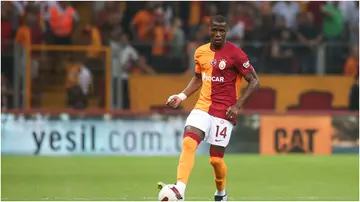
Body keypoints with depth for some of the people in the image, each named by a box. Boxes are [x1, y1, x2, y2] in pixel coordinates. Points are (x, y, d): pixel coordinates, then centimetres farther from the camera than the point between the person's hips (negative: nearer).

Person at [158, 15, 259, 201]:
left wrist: (237, 105, -14)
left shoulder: (235, 54, -11)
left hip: (223, 112, -4)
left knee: (216, 159, 0)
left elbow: (254, 81, -7)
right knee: (188, 143, -19)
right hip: (203, 107, 4)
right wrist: (182, 96, 8)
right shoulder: (201, 52, 6)